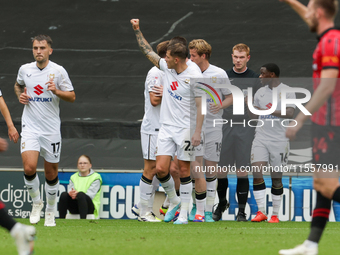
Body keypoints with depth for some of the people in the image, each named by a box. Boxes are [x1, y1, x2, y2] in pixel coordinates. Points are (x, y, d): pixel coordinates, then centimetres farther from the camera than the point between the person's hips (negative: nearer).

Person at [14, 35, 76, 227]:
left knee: (51, 173, 6)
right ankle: (36, 202, 8)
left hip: (51, 129, -1)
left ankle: (50, 211, 24)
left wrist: (57, 91, -20)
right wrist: (20, 95, 3)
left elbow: (72, 97, -1)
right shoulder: (25, 69, 2)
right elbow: (18, 85, 24)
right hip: (30, 127, 1)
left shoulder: (58, 71, -5)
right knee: (29, 168, -17)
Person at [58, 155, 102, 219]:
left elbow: (90, 195, -11)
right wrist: (71, 193, -23)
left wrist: (77, 194, -29)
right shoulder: (73, 177, 19)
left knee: (81, 194, -35)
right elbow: (70, 191, 4)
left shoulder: (95, 177, 3)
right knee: (64, 194, -25)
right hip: (74, 208, 4)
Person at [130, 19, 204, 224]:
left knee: (184, 170, -2)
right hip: (167, 127, 6)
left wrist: (197, 132, -17)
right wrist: (137, 30, 16)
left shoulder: (194, 77, -13)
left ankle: (184, 213, 3)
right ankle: (174, 201, 19)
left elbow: (201, 105, -13)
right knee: (161, 168, -3)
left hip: (185, 129, -6)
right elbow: (148, 51, 19)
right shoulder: (166, 68, 6)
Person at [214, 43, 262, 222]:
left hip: (245, 128, -2)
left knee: (242, 170, -4)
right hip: (226, 127, 2)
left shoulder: (254, 79, 4)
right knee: (220, 169, 2)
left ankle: (241, 211, 3)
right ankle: (222, 203, 25)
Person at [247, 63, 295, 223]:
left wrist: (268, 111, -25)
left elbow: (290, 113, -19)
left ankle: (275, 215, 10)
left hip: (279, 140, -4)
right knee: (256, 173, -12)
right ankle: (261, 212, -11)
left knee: (276, 177, 2)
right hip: (260, 139, 4)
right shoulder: (260, 92, 12)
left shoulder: (287, 92, -5)